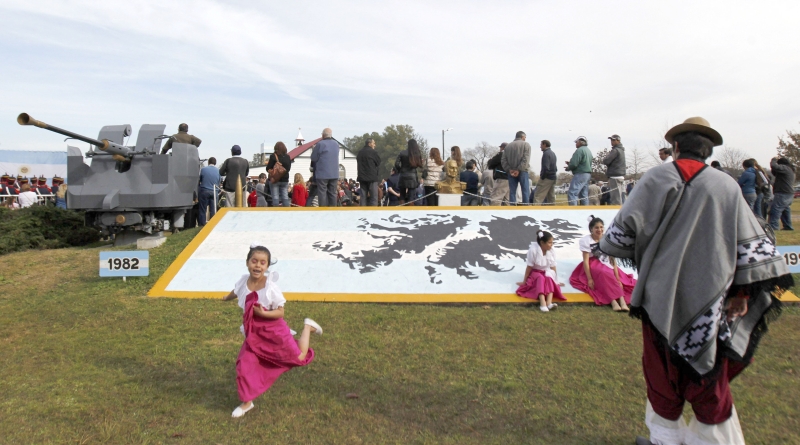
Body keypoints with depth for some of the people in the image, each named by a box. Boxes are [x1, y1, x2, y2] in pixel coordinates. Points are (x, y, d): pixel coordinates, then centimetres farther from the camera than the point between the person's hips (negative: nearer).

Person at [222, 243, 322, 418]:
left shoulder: (271, 287, -25)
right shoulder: (244, 280, -11)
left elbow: (280, 313, -18)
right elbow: (236, 292, 15)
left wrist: (264, 313, -34)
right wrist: (226, 298, 35)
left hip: (274, 330, -4)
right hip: (253, 332, 4)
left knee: (299, 358, 4)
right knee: (245, 364, 0)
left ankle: (308, 327, 30)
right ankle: (247, 402, 22)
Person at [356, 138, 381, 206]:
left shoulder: (359, 153, 11)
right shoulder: (373, 152, -9)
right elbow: (378, 163, -4)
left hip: (362, 178, 6)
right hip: (372, 177, -6)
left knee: (363, 196, 8)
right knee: (373, 196, -3)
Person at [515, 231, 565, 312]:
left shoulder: (551, 251, -10)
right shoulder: (533, 250, -23)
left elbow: (553, 267, -2)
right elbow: (529, 267, -16)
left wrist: (556, 281, 1)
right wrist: (524, 281, -8)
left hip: (547, 273, 3)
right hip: (535, 272, -3)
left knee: (549, 279, -29)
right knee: (541, 278, -34)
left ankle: (549, 303, -48)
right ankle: (543, 304, -52)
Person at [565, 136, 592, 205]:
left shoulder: (580, 150, -12)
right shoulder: (588, 151, 19)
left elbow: (574, 164, -20)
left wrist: (568, 168, 2)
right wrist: (570, 164, 14)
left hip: (580, 174, -10)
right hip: (588, 173, 10)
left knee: (572, 193, -13)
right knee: (584, 195, 11)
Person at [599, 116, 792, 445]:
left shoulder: (656, 178, -8)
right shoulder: (727, 186, -1)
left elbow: (624, 230, -12)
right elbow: (751, 244, 2)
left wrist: (621, 249, 9)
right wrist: (743, 293, 9)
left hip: (662, 295, -2)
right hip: (710, 299, 2)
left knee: (662, 371, 14)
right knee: (708, 377, 15)